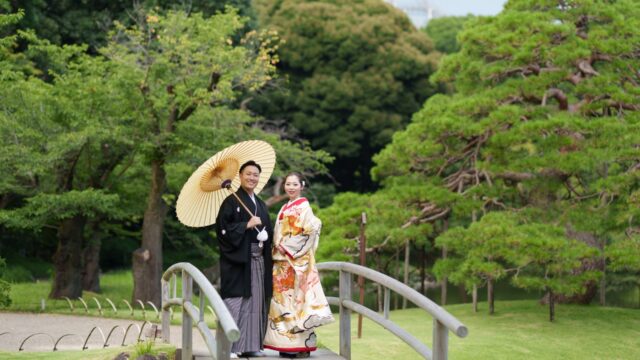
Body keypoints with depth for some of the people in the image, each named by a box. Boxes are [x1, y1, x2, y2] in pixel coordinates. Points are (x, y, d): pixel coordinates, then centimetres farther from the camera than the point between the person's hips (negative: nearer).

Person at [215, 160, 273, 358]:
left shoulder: (261, 205, 18)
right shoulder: (231, 202, -3)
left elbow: (268, 231, 24)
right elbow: (223, 228, -12)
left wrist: (265, 235, 3)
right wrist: (247, 225, -16)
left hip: (258, 258, 7)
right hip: (237, 258, -7)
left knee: (255, 302, 5)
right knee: (235, 302, -9)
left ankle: (251, 344, 10)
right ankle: (229, 346, -7)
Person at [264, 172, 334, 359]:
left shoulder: (303, 206, -9)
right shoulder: (286, 207, 16)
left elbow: (311, 231, -18)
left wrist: (287, 248, -15)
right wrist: (277, 248, 6)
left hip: (297, 260, -8)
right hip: (283, 260, 8)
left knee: (295, 297, -8)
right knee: (284, 299, 7)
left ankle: (300, 344, -6)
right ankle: (288, 344, 9)